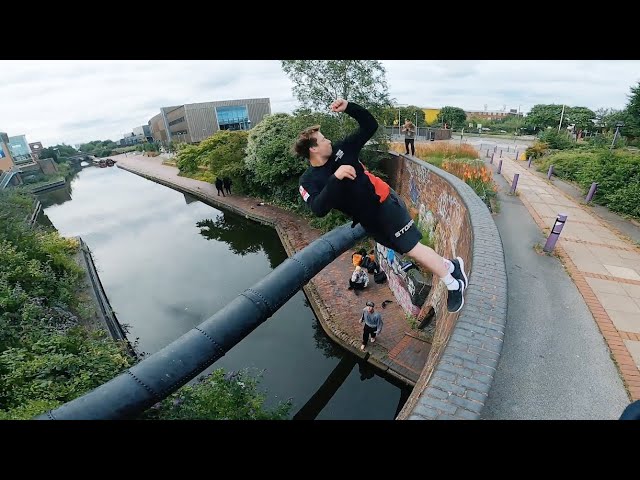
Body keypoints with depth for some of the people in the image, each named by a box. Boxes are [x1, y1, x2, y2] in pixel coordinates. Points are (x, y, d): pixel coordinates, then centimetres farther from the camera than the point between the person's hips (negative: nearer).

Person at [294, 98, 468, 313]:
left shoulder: (340, 150, -5)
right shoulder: (308, 181, -8)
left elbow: (370, 126, 3)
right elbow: (319, 209, -27)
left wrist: (349, 107, -10)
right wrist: (335, 178, -34)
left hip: (384, 203, -2)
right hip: (368, 220, 2)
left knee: (413, 249, -6)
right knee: (410, 251, 11)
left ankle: (454, 285, 15)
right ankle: (450, 266, 33)